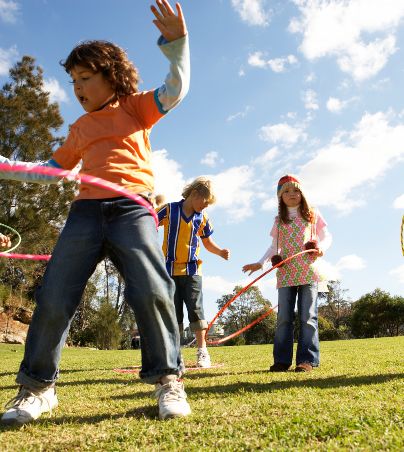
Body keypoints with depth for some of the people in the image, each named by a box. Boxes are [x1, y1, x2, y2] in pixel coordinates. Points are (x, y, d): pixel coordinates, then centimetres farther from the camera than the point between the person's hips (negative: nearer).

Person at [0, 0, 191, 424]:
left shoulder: (135, 108, 15)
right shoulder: (80, 128, 26)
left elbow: (174, 90, 0)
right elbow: (50, 172, 30)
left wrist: (176, 43, -14)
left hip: (132, 207, -4)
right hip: (86, 210, 4)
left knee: (151, 291, -20)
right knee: (53, 298, -4)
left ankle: (168, 379, -2)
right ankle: (36, 386, 13)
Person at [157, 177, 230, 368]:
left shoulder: (202, 217, 5)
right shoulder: (170, 210, -2)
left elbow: (208, 243, 15)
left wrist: (220, 251, -3)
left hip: (192, 270, 1)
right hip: (170, 269, -1)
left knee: (195, 308, -7)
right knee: (173, 312, 5)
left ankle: (202, 352, 1)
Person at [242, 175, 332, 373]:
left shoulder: (312, 214, 10)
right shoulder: (279, 220, 15)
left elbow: (327, 236, 10)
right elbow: (274, 247, 17)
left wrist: (322, 247, -12)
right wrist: (260, 263, 5)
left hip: (308, 272, -2)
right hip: (286, 273, 2)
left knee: (308, 316, -3)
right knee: (284, 317, 2)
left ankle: (307, 359, 1)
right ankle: (282, 360, 7)